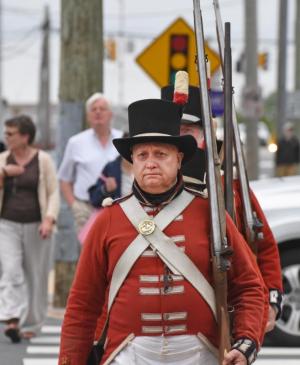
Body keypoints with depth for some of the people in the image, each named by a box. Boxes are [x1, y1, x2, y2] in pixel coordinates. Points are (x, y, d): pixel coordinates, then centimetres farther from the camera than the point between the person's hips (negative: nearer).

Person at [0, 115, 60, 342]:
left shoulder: (43, 160, -2)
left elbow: (53, 193, -3)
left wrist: (49, 220, -17)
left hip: (36, 227, -2)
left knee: (36, 277, 4)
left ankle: (31, 325, 16)